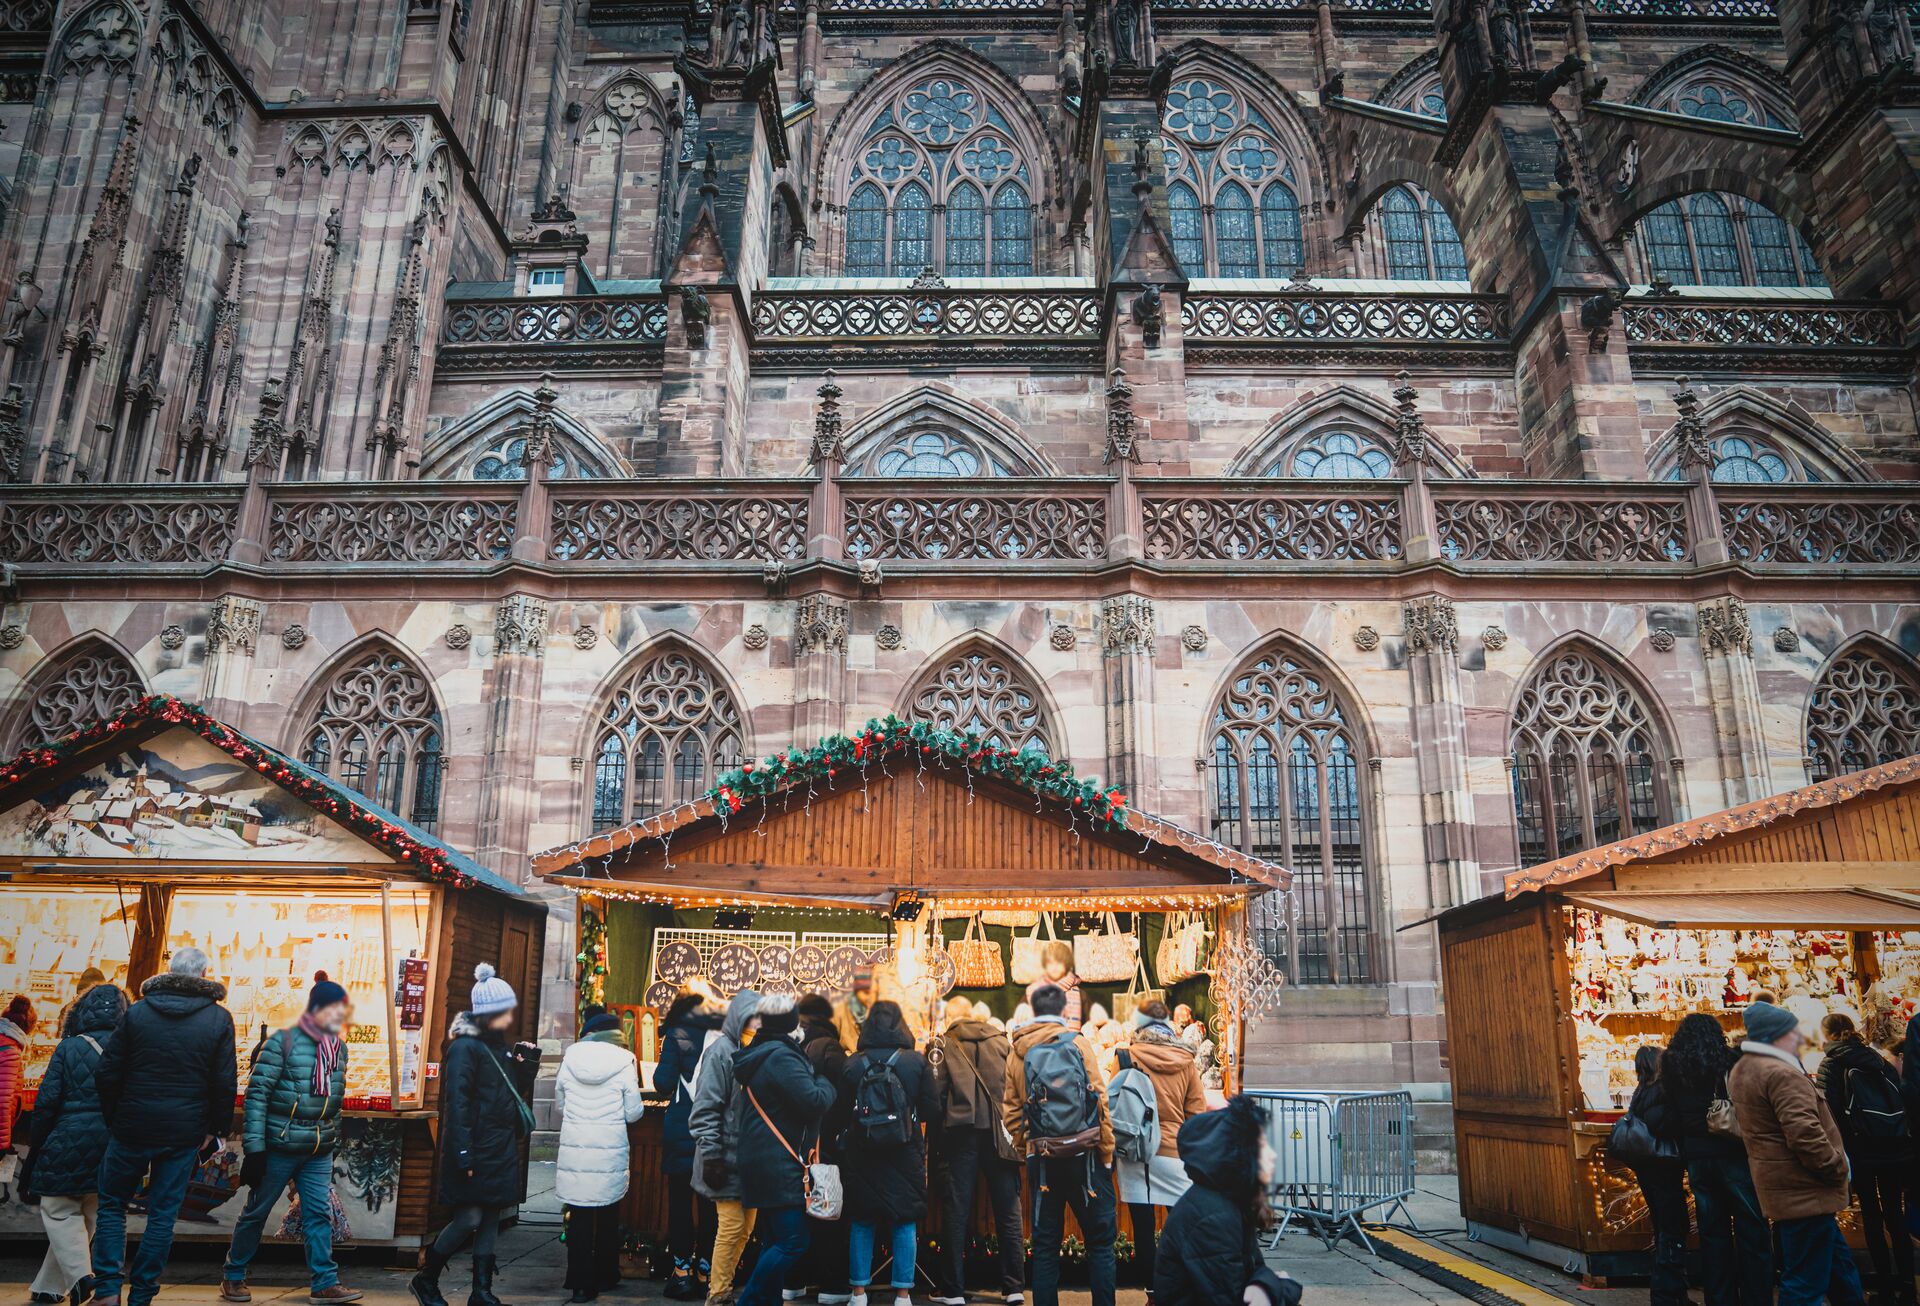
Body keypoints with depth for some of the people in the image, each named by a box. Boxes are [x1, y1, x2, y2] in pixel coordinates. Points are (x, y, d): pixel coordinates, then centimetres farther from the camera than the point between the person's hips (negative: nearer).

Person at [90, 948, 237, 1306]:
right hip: (184, 1133, 0)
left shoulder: (137, 1012, -3)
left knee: (111, 1205, 17)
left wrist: (112, 1117, 12)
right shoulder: (219, 1018, -5)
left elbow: (106, 1073, -2)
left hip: (132, 1127, 1)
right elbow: (225, 1084, -6)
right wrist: (215, 1129, 6)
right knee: (163, 1214, 9)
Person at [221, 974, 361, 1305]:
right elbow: (257, 1093, -13)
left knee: (320, 1214, 2)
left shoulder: (339, 1048, 7)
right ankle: (233, 1276, 28)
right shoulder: (284, 1042, -12)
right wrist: (254, 1147, -16)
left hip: (319, 1153, 5)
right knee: (256, 1212, 10)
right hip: (279, 1147, -5)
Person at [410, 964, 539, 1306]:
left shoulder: (500, 1047, 12)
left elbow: (516, 1093, 18)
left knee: (490, 1220, 10)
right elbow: (456, 1104, -18)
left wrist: (528, 1065, 1)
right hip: (476, 1151, -8)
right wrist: (463, 1156, -21)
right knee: (469, 1218, -5)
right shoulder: (464, 1047, -12)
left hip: (501, 1150, 8)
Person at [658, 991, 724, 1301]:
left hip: (683, 1132, -3)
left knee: (680, 1201, 7)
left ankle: (682, 1271, 9)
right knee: (710, 1201, 10)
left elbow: (664, 1083, -8)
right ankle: (705, 1268, 15)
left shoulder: (678, 1035, -3)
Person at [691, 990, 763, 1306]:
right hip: (727, 1157, -7)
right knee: (732, 1224, -5)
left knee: (746, 1226, 11)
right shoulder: (722, 1052, -10)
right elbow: (706, 1108, -15)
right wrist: (711, 1155, -18)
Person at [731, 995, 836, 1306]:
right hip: (780, 1166, -10)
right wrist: (824, 1083, -1)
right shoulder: (782, 1058, -17)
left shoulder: (758, 1055, 14)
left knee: (773, 1242, 14)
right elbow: (814, 1102, -21)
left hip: (764, 1161, 10)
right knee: (793, 1242, -8)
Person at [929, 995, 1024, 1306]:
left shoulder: (945, 1042, 0)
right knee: (1008, 1210, 9)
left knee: (956, 1210, 5)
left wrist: (939, 1127, 4)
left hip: (961, 1131, -2)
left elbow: (936, 1090, -7)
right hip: (999, 1130, 2)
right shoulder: (1001, 1039, 7)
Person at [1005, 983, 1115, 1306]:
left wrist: (1025, 1150, 13)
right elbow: (1098, 1099, -7)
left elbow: (1011, 1110, 3)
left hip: (1040, 1156, 3)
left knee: (1045, 1245, 11)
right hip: (1083, 1153, -3)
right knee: (1100, 1241, 8)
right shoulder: (1077, 1043, -5)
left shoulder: (1017, 1051, 4)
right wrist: (1107, 1150, 0)